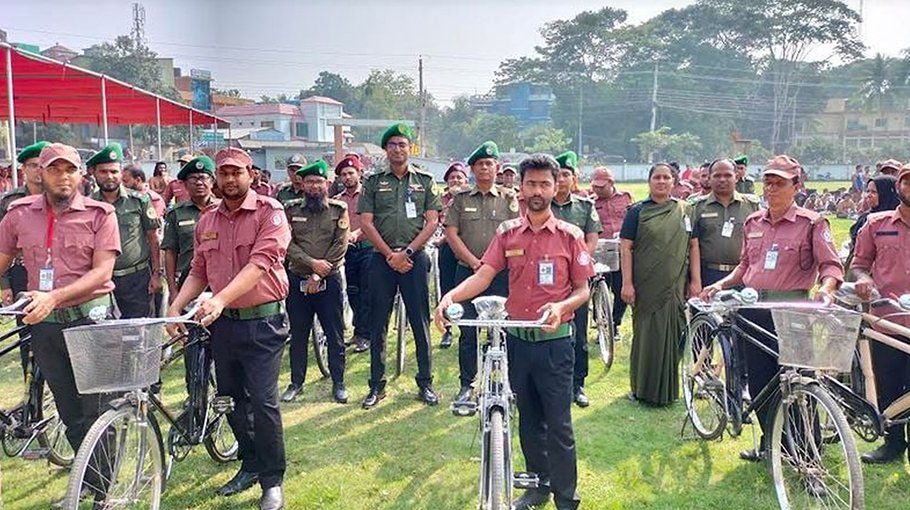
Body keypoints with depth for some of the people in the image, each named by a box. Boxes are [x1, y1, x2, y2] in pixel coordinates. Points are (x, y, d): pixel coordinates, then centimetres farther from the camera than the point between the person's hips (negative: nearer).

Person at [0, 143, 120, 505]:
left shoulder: (99, 214, -7)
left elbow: (102, 271, -14)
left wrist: (54, 297, -24)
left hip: (90, 317, -3)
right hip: (45, 324, 4)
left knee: (95, 410, 2)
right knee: (69, 413, 14)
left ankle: (104, 490, 17)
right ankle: (90, 480, 31)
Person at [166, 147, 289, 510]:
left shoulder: (269, 212, -9)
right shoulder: (207, 220, 10)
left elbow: (259, 264, -21)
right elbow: (198, 272, 14)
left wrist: (220, 300, -32)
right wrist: (176, 306, -1)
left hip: (262, 321, -6)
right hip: (223, 322, 6)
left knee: (263, 401, -5)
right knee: (231, 398, 14)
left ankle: (272, 481, 10)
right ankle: (250, 465, 33)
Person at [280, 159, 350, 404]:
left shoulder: (338, 209, 0)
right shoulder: (291, 209, 4)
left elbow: (340, 246, -7)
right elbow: (286, 244, -5)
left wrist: (319, 275, -13)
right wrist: (312, 262, -17)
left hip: (329, 280, -1)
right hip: (297, 280, 1)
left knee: (335, 335, 5)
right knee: (298, 335, 11)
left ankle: (338, 383, 17)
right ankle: (296, 382, 23)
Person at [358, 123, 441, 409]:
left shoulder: (424, 181, 7)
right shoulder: (374, 182, 8)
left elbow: (432, 222, 1)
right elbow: (366, 223, 2)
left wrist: (407, 252, -10)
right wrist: (390, 254, -7)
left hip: (414, 258, -1)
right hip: (382, 259, 1)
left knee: (420, 322, 3)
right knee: (378, 323, 5)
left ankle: (425, 383, 13)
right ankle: (377, 386, 15)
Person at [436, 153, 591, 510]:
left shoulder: (570, 235, -4)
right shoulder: (508, 233, 3)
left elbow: (583, 291, -1)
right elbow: (484, 275, -6)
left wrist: (561, 307, -22)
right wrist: (451, 296, -24)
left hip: (554, 341, -3)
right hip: (517, 339, 3)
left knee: (558, 423, 1)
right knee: (528, 419, 16)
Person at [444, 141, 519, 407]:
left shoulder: (509, 198, 7)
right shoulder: (461, 199, 9)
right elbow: (451, 233, 2)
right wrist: (474, 262, -8)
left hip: (501, 274, -1)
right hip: (467, 272, 1)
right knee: (468, 331, 4)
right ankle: (466, 385, 15)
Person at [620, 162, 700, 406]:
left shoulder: (684, 210, 10)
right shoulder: (638, 211, 2)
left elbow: (693, 246, 11)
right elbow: (625, 248, -3)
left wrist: (696, 280, 4)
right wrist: (627, 283, -9)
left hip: (675, 287, 2)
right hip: (646, 287, -2)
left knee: (673, 337, 6)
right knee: (646, 336, 2)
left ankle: (668, 389, 19)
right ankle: (643, 389, 13)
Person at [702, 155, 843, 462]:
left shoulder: (811, 223, -3)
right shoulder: (753, 223, 13)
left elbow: (831, 264, -9)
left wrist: (826, 288, -29)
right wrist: (722, 284, 8)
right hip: (754, 309, 6)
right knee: (759, 381, 12)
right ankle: (770, 442, 28)